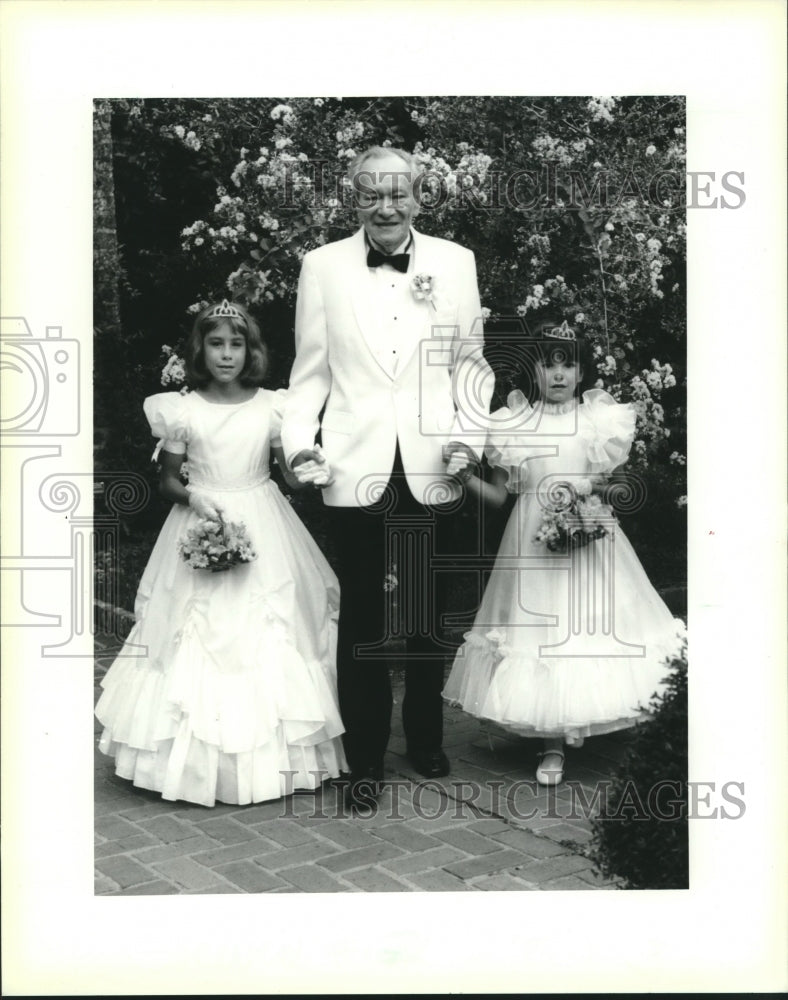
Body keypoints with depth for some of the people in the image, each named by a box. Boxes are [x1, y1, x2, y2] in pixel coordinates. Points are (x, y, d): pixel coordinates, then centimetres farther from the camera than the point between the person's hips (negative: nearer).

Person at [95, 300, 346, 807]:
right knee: (202, 640, 0)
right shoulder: (182, 410, -2)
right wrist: (194, 497, -14)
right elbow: (168, 481, 4)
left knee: (269, 634, 1)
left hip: (263, 530, 1)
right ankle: (202, 756, 14)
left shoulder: (272, 406, -1)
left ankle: (270, 755, 15)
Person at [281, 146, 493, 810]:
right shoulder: (323, 266, 3)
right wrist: (299, 443, -7)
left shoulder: (456, 262, 5)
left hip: (434, 469, 1)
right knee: (362, 618, 6)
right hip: (357, 470, -1)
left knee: (431, 613, 13)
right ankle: (366, 761, 20)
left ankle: (427, 741, 34)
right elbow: (310, 370, 5)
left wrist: (470, 435, -3)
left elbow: (470, 360, 8)